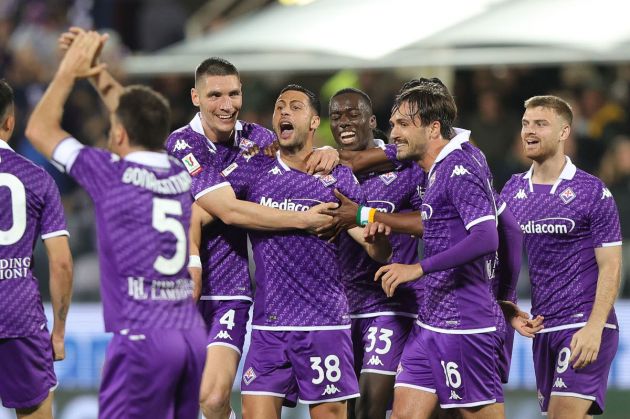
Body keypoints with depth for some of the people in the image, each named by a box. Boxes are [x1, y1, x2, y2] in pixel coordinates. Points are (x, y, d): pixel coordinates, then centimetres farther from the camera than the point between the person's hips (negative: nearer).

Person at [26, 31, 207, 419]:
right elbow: (137, 120, 32)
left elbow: (39, 129, 9)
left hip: (142, 337, -6)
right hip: (193, 332, 6)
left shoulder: (113, 175, -5)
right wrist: (98, 73, 38)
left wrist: (69, 72, 19)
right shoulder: (182, 175, 11)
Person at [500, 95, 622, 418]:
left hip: (585, 327, -6)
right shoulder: (513, 191, 10)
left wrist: (594, 327, -19)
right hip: (543, 328, 6)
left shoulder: (593, 192, -6)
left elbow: (610, 267, -8)